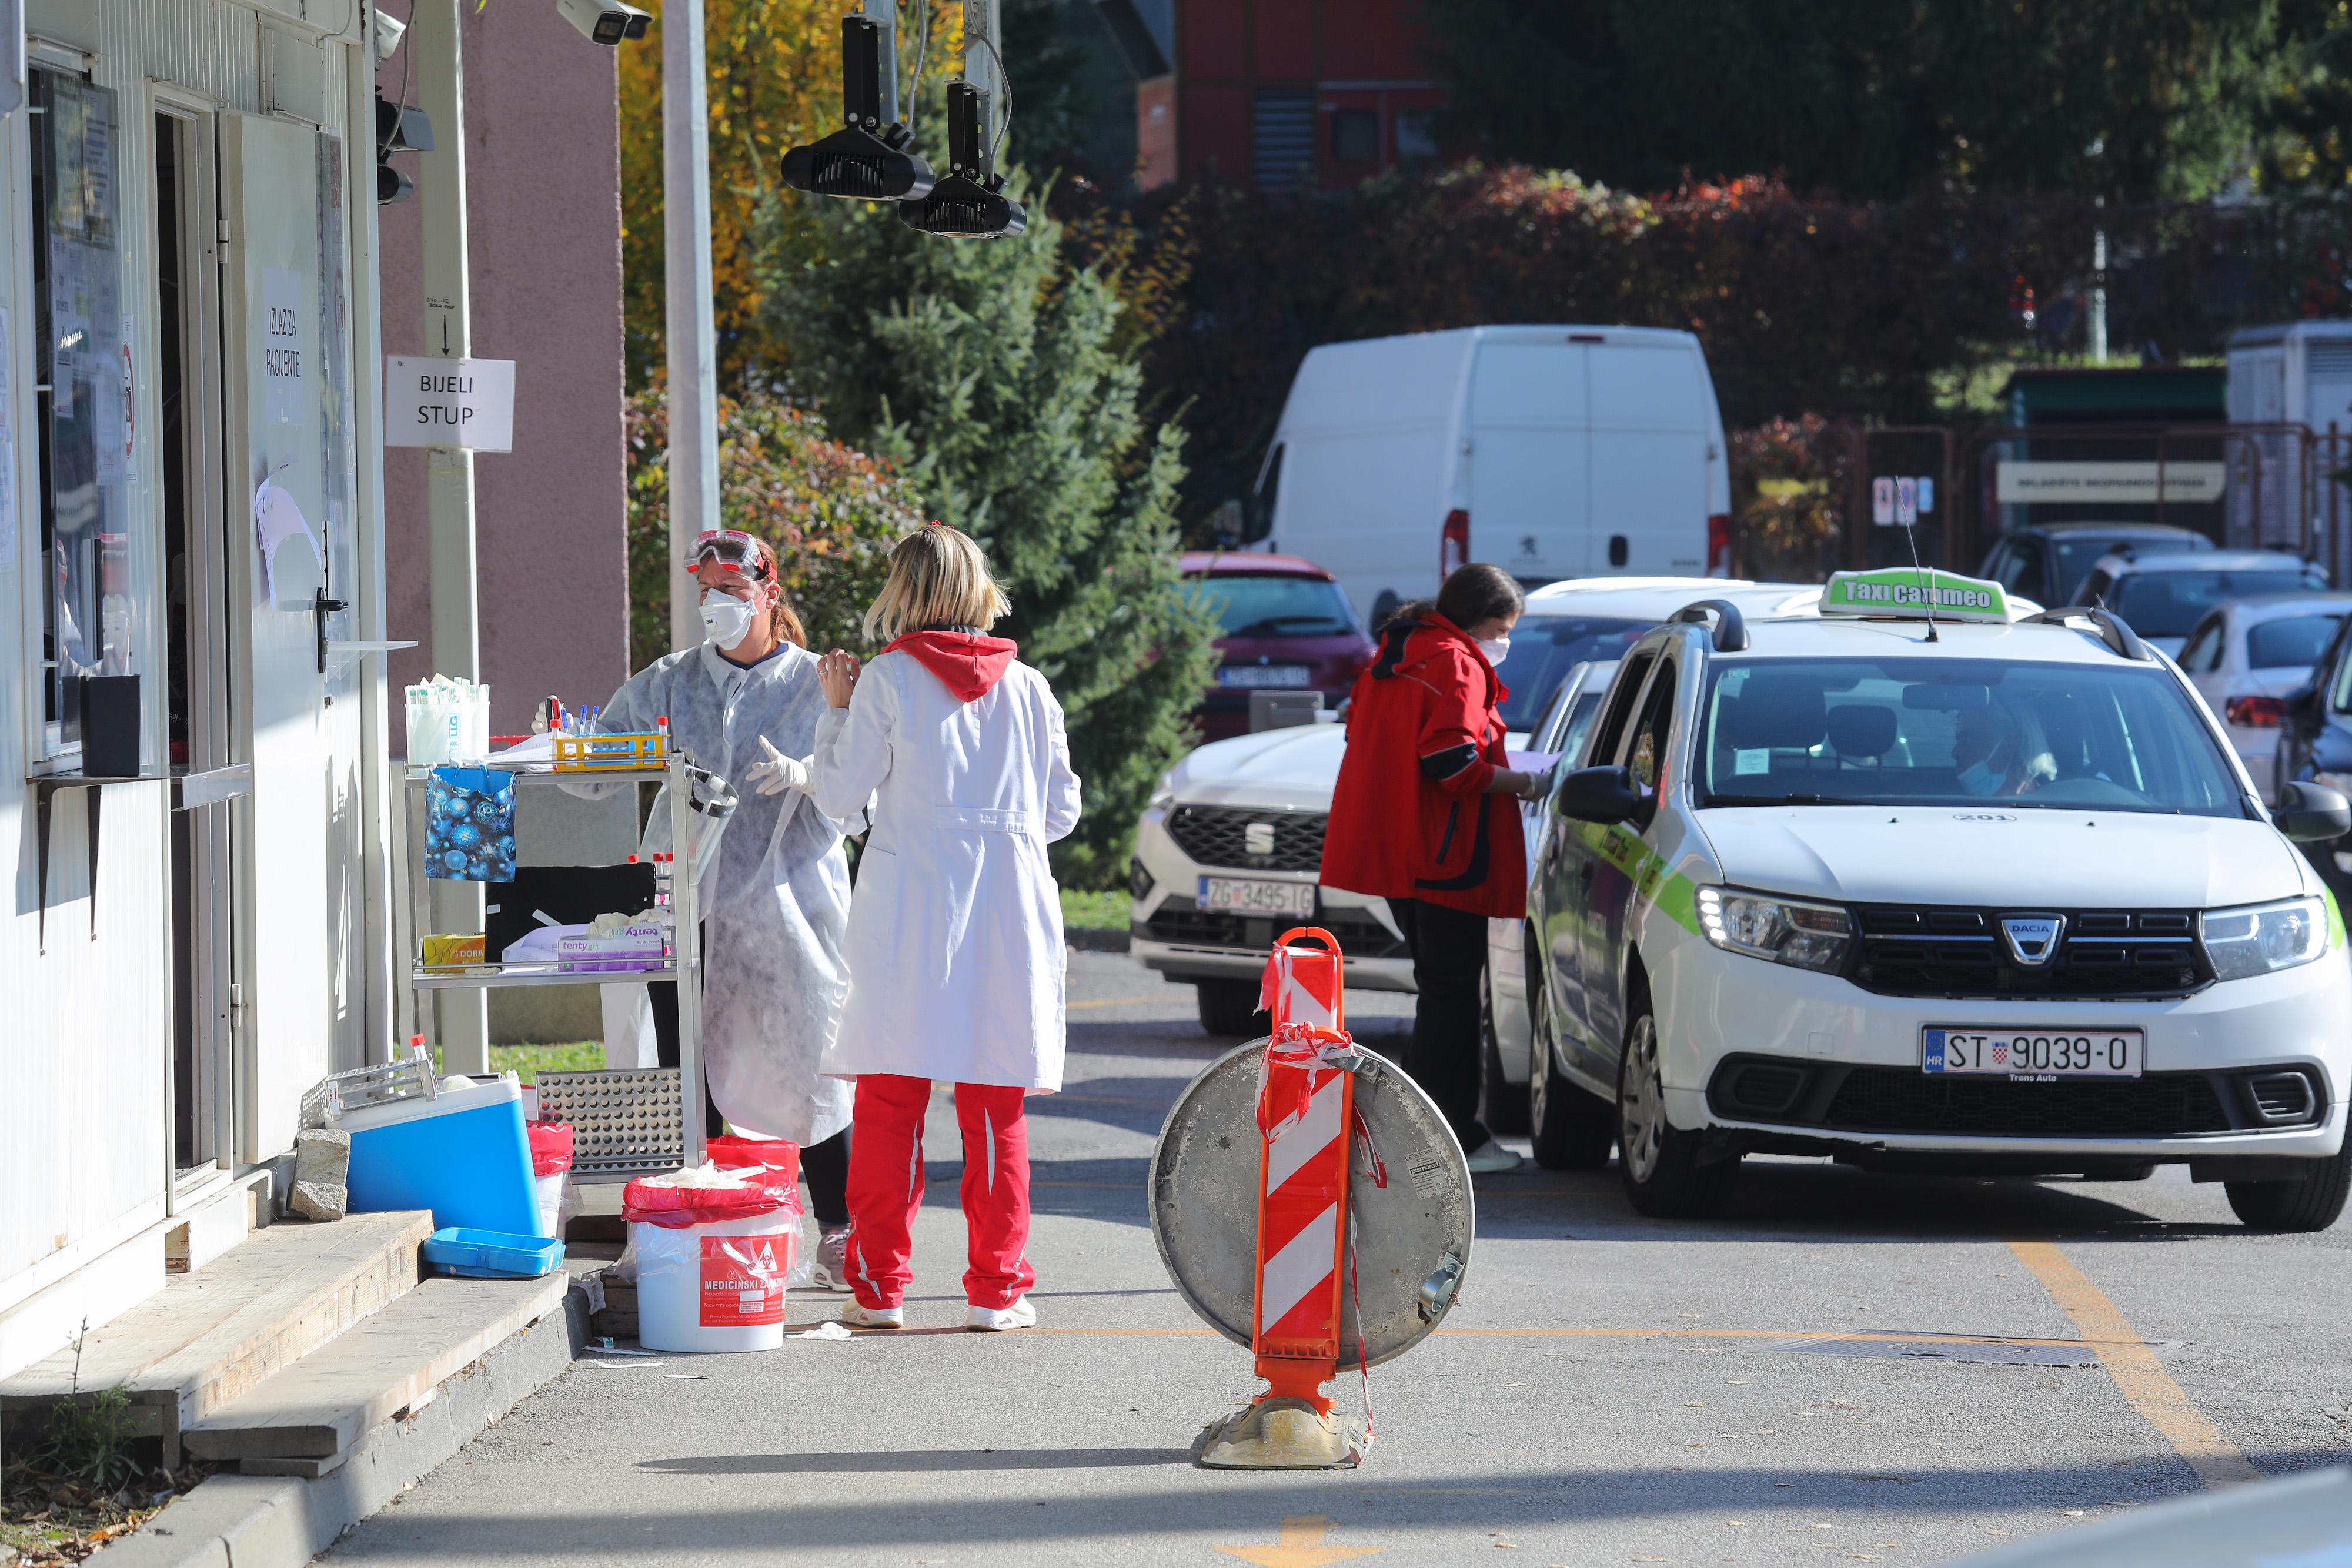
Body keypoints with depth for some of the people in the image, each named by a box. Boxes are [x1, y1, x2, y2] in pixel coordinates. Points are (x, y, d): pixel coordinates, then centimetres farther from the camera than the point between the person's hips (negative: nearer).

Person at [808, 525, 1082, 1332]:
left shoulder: (887, 680, -4)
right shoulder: (1027, 687, 5)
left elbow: (839, 794, 0)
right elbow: (1062, 811, 9)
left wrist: (836, 708, 13)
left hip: (908, 909, -2)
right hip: (1007, 906, 2)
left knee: (890, 1101, 4)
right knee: (996, 1107, 7)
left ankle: (880, 1288, 4)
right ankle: (996, 1288, 7)